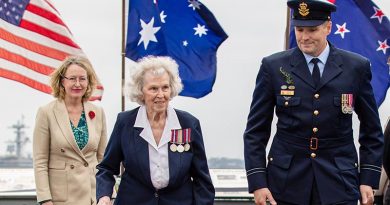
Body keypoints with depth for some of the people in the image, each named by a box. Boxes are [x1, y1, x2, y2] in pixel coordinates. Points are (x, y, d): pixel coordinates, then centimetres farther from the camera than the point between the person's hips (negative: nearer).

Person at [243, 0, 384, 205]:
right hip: (286, 181, 0)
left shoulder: (356, 67, 2)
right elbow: (256, 130, 2)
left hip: (338, 182, 0)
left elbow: (372, 130, 9)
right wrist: (257, 183, -6)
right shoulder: (273, 67, 1)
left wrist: (368, 180, 1)